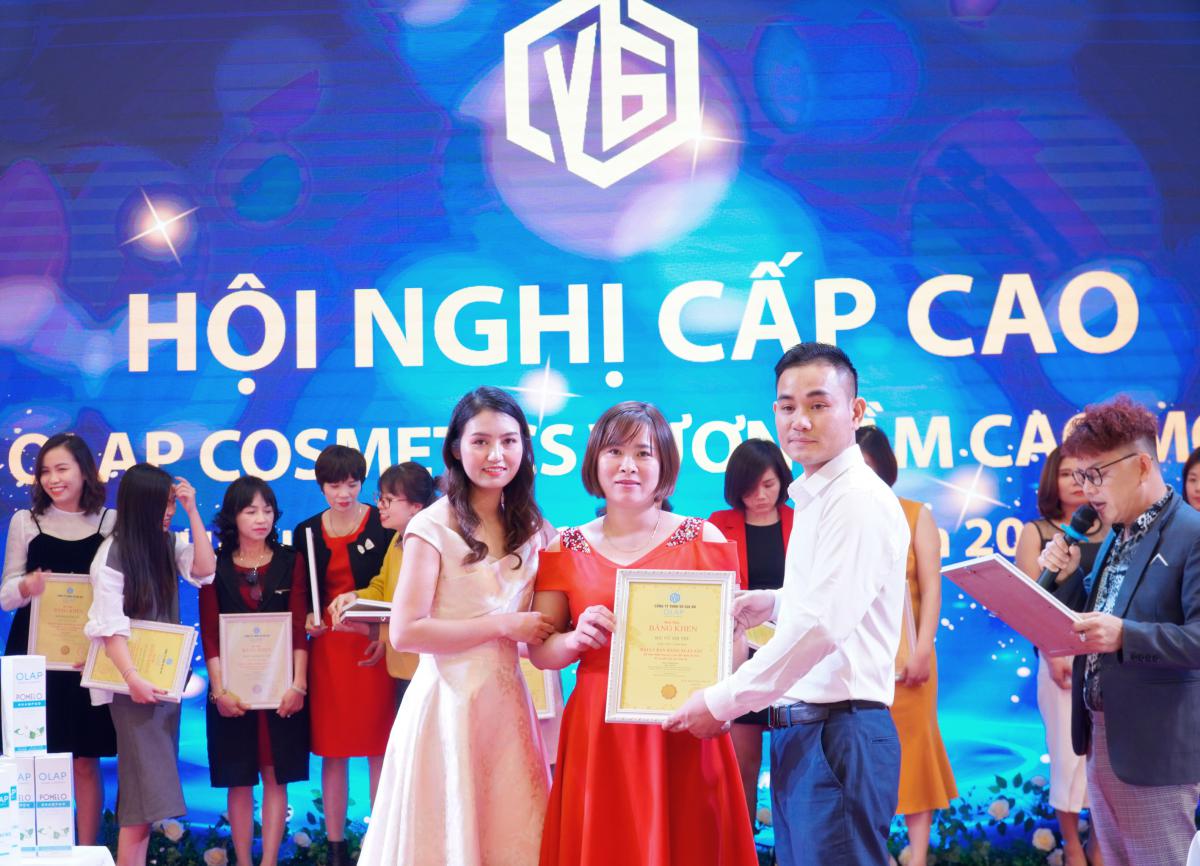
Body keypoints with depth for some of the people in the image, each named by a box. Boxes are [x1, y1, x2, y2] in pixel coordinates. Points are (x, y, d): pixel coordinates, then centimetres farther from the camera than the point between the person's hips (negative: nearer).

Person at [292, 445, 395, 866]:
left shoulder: (382, 523, -3)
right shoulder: (306, 531, 7)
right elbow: (300, 594, 13)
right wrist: (308, 620, -7)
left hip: (374, 646, -3)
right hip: (328, 646, 3)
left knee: (378, 747, 1)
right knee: (332, 750, 5)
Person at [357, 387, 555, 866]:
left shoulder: (532, 528, 10)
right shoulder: (433, 527, -9)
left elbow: (540, 622, 17)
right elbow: (405, 632, -15)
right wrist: (503, 625, -13)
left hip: (507, 700, 5)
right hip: (448, 699, -5)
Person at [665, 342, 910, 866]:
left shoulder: (859, 499, -13)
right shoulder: (815, 498, 17)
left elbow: (824, 625, -22)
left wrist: (721, 703, -16)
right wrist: (774, 604, 15)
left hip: (839, 734, -10)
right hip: (800, 733, 10)